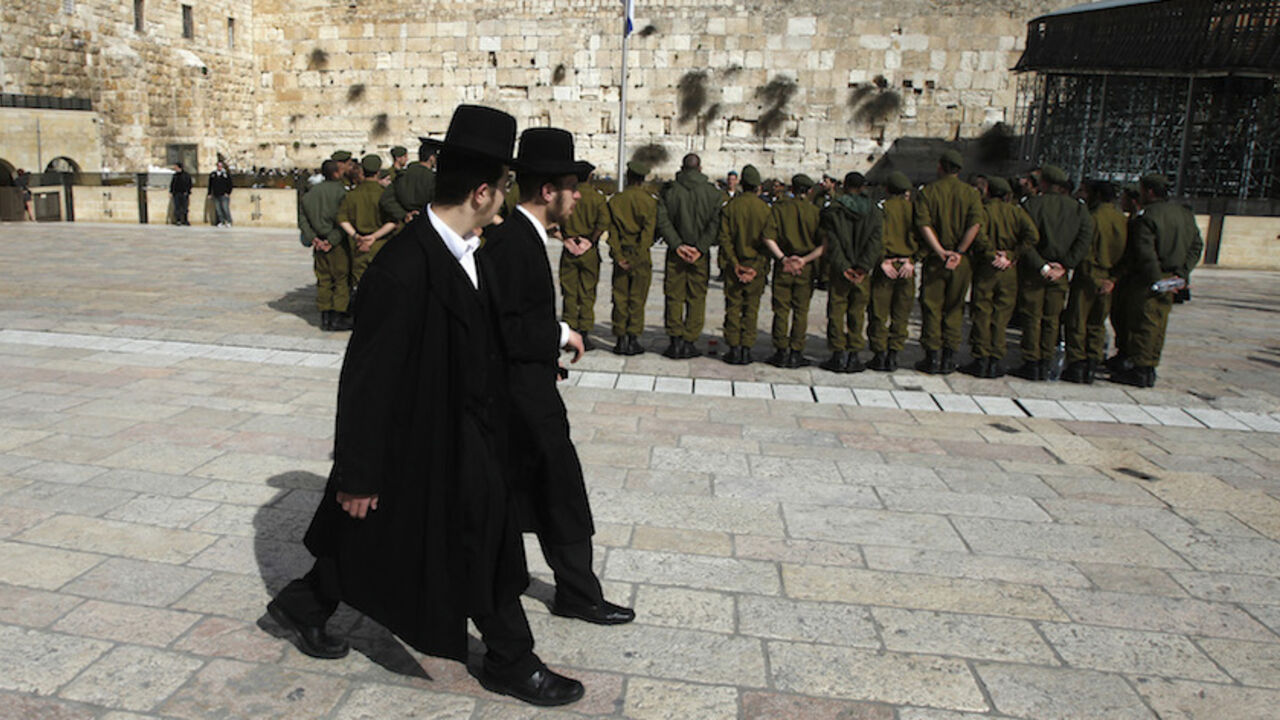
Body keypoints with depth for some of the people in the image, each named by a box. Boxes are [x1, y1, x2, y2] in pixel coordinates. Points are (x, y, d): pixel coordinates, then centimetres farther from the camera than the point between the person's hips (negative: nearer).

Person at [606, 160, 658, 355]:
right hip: (640, 256, -2)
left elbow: (612, 231, -3)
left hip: (621, 254, 2)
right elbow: (649, 231, -12)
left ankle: (620, 340, 8)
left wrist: (618, 256, -5)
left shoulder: (615, 200, 3)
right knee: (637, 299, 4)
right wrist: (638, 256, -12)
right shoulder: (649, 201, -4)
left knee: (620, 298, 7)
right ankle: (633, 340, 5)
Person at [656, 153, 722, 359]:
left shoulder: (669, 190, -1)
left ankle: (675, 340, 4)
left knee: (674, 296, 8)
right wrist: (700, 248, -11)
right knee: (696, 298, 7)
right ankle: (689, 342, 6)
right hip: (701, 254, 0)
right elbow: (715, 224, -9)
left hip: (675, 252, 0)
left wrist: (677, 245, -9)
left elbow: (662, 220, -9)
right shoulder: (713, 192, -1)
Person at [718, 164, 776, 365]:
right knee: (751, 307, 7)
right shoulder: (765, 209, -5)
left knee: (733, 306, 7)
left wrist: (735, 264, -6)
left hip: (735, 264, 0)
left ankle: (733, 349, 7)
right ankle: (746, 350, 7)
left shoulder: (730, 207, -4)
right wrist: (757, 267, -5)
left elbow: (724, 237, -8)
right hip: (757, 264, 0)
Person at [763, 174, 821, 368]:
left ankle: (781, 352, 9)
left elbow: (768, 237, -11)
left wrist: (782, 258, -11)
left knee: (781, 310, 7)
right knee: (801, 311, 7)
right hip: (807, 268, 0)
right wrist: (805, 259, -11)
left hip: (783, 266, 0)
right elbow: (823, 244, -10)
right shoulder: (815, 212, -2)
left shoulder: (779, 208, -2)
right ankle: (796, 353, 9)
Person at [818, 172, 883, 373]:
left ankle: (838, 356, 6)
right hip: (863, 272, 2)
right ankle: (854, 356, 10)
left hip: (838, 271, -2)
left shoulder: (833, 210, -3)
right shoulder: (874, 212, 2)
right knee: (857, 312, 9)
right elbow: (876, 242, -8)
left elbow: (831, 243, -12)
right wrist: (863, 267, -13)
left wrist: (843, 266, -13)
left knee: (836, 311, 6)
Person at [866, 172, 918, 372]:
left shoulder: (882, 207, -3)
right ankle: (893, 356, 10)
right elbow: (922, 236, -3)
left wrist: (882, 261, -8)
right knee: (901, 314, 9)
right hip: (907, 268, 2)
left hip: (885, 266, -2)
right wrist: (912, 260, -2)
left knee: (879, 312, 5)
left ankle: (879, 355, 5)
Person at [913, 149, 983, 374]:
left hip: (935, 259, -2)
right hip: (962, 261, 2)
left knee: (932, 308, 5)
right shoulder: (971, 193, 3)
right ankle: (948, 359, 11)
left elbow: (923, 223, -13)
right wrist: (959, 252, -10)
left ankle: (933, 357, 5)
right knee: (954, 309, 10)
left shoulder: (927, 192, -1)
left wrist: (940, 251, -14)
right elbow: (976, 223, -10)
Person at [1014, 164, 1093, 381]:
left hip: (1033, 271, -3)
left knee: (1032, 318, 3)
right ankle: (1045, 366, 12)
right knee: (1051, 319, 9)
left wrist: (1042, 266, -13)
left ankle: (1032, 365, 5)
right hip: (1060, 273, 3)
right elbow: (1086, 236, -6)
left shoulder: (1032, 204, -7)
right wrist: (1065, 265, -7)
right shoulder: (1078, 208, 4)